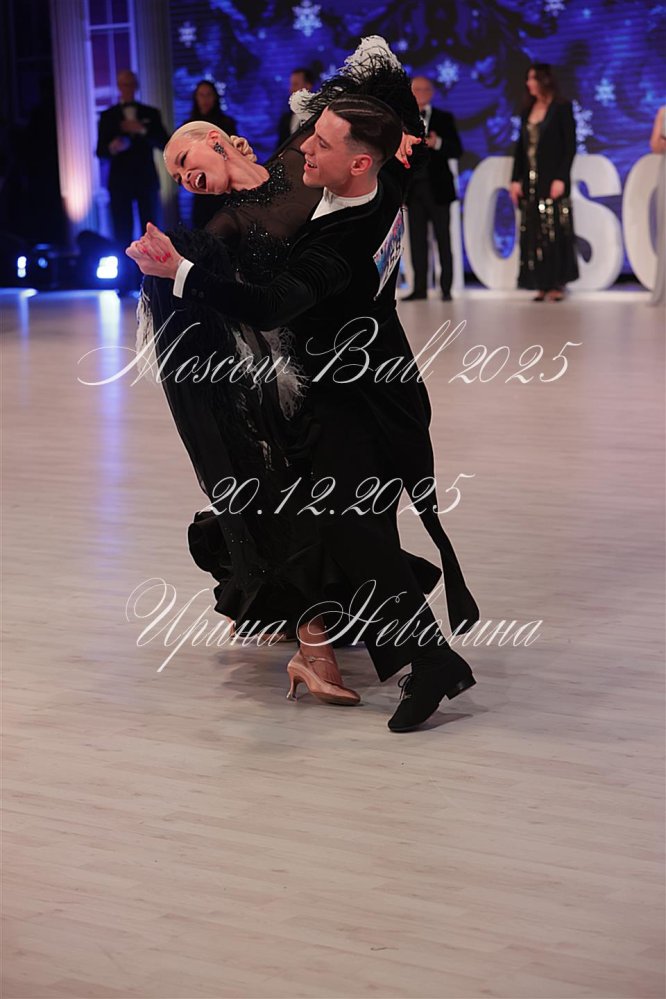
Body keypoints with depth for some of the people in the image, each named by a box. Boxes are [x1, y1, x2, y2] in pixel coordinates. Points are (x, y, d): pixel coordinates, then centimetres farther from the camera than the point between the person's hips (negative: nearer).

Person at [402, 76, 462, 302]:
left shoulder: (444, 118, 5)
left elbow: (457, 151, -2)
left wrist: (437, 143, -18)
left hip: (436, 187, -3)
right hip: (413, 187, 3)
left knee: (443, 239, -1)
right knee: (417, 239, 3)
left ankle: (446, 288, 0)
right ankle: (420, 287, 7)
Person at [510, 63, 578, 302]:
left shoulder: (561, 108, -3)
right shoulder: (528, 110, 14)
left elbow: (570, 146, -8)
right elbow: (520, 146, 14)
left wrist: (561, 178, -15)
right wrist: (516, 179, 6)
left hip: (552, 180, -6)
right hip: (530, 182, 6)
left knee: (554, 233, -5)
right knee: (533, 234, 3)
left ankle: (556, 284, 0)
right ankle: (542, 285, 6)